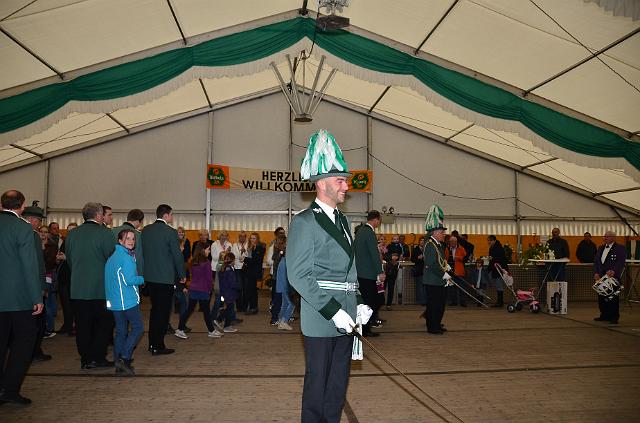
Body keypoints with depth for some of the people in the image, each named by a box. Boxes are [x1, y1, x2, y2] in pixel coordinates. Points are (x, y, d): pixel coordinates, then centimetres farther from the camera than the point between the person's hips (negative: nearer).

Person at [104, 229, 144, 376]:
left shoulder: (112, 257, 15)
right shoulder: (126, 257, -13)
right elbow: (130, 280, -19)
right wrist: (143, 279, -2)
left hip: (114, 301, 9)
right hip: (128, 300, -9)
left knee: (120, 331, 11)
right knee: (138, 328, 0)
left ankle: (119, 366, 14)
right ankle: (124, 358, -6)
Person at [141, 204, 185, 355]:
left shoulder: (145, 230, 4)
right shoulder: (170, 232, -14)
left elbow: (142, 252, 11)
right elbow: (177, 255, -11)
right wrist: (182, 275, 1)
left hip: (149, 276, 7)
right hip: (165, 278, -7)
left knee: (155, 309, 19)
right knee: (163, 311, 2)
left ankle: (152, 343, 26)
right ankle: (158, 346, 7)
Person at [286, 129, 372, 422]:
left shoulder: (342, 221, 14)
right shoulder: (304, 221, -11)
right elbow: (299, 275, -16)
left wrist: (358, 304, 9)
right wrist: (332, 311, -20)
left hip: (345, 317, 7)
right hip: (321, 320, -7)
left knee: (338, 384, 17)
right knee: (317, 385, 6)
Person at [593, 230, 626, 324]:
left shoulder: (620, 248, 0)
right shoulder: (600, 248, 18)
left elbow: (621, 262, -12)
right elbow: (596, 261, 14)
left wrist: (613, 271, -26)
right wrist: (596, 273, 0)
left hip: (613, 276, -6)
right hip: (601, 276, 6)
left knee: (613, 297, -2)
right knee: (601, 297, 5)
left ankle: (614, 317, 5)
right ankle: (604, 315, 16)